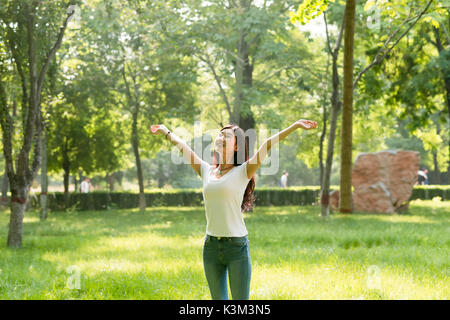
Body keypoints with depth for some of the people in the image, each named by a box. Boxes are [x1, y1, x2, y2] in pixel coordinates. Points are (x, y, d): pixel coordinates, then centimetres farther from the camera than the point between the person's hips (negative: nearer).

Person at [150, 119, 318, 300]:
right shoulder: (207, 171, 10)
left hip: (237, 246, -4)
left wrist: (296, 125, -17)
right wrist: (165, 132, 34)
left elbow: (268, 144, -12)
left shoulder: (243, 172, -2)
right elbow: (182, 147, 22)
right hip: (211, 246, 4)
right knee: (218, 299, 12)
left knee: (240, 299, -1)